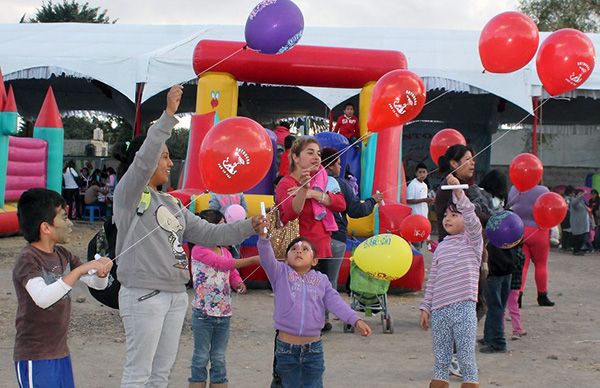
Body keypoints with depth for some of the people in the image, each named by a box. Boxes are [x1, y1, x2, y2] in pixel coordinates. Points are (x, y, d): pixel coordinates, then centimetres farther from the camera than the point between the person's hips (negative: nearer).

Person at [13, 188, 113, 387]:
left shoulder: (62, 254, 8)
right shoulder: (27, 260, -16)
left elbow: (98, 284, 12)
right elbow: (43, 298, -33)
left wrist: (101, 272, -11)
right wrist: (80, 270, -34)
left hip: (61, 353, 8)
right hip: (35, 358, -8)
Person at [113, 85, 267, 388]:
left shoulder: (172, 204, 18)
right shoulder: (129, 194, -5)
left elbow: (208, 234, 15)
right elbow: (143, 161, -24)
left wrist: (248, 226, 4)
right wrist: (168, 116, -29)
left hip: (176, 296, 8)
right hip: (143, 295, -8)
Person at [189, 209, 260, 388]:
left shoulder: (225, 252, 11)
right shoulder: (199, 250, -10)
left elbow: (233, 275, 9)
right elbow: (222, 264, -22)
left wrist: (239, 284, -15)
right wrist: (253, 260, -27)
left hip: (224, 313, 5)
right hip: (203, 313, -5)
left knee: (219, 359, 9)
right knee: (201, 358, 1)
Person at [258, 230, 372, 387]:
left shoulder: (321, 280, 8)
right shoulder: (280, 273, 3)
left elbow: (335, 302, 2)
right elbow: (266, 258, -13)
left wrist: (355, 320, -12)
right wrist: (263, 236, -31)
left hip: (314, 347, 1)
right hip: (286, 347, -1)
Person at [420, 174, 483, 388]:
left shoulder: (472, 240, 1)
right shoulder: (441, 247, 14)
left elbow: (472, 218, -20)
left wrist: (458, 191, -29)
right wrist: (425, 307, 11)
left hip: (464, 308, -5)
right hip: (440, 310, 5)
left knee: (466, 359, -2)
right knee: (440, 359, 11)